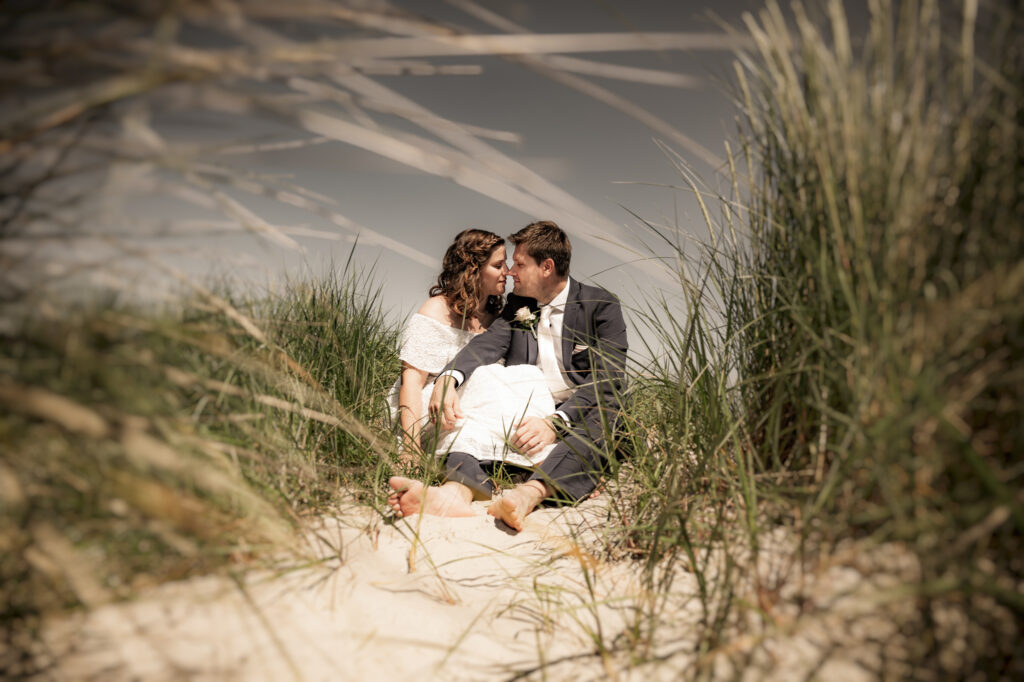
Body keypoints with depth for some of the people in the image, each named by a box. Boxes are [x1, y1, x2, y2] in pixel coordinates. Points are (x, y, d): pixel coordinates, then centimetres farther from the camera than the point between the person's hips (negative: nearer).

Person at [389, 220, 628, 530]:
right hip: (522, 415, 4)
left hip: (577, 416, -3)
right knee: (463, 414, -22)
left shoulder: (601, 305, -1)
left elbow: (608, 382, -12)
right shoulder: (517, 305, 15)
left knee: (603, 422, -36)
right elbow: (487, 344, -3)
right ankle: (457, 490, -51)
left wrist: (555, 423, -27)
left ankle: (529, 493, -58)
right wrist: (447, 379, -25)